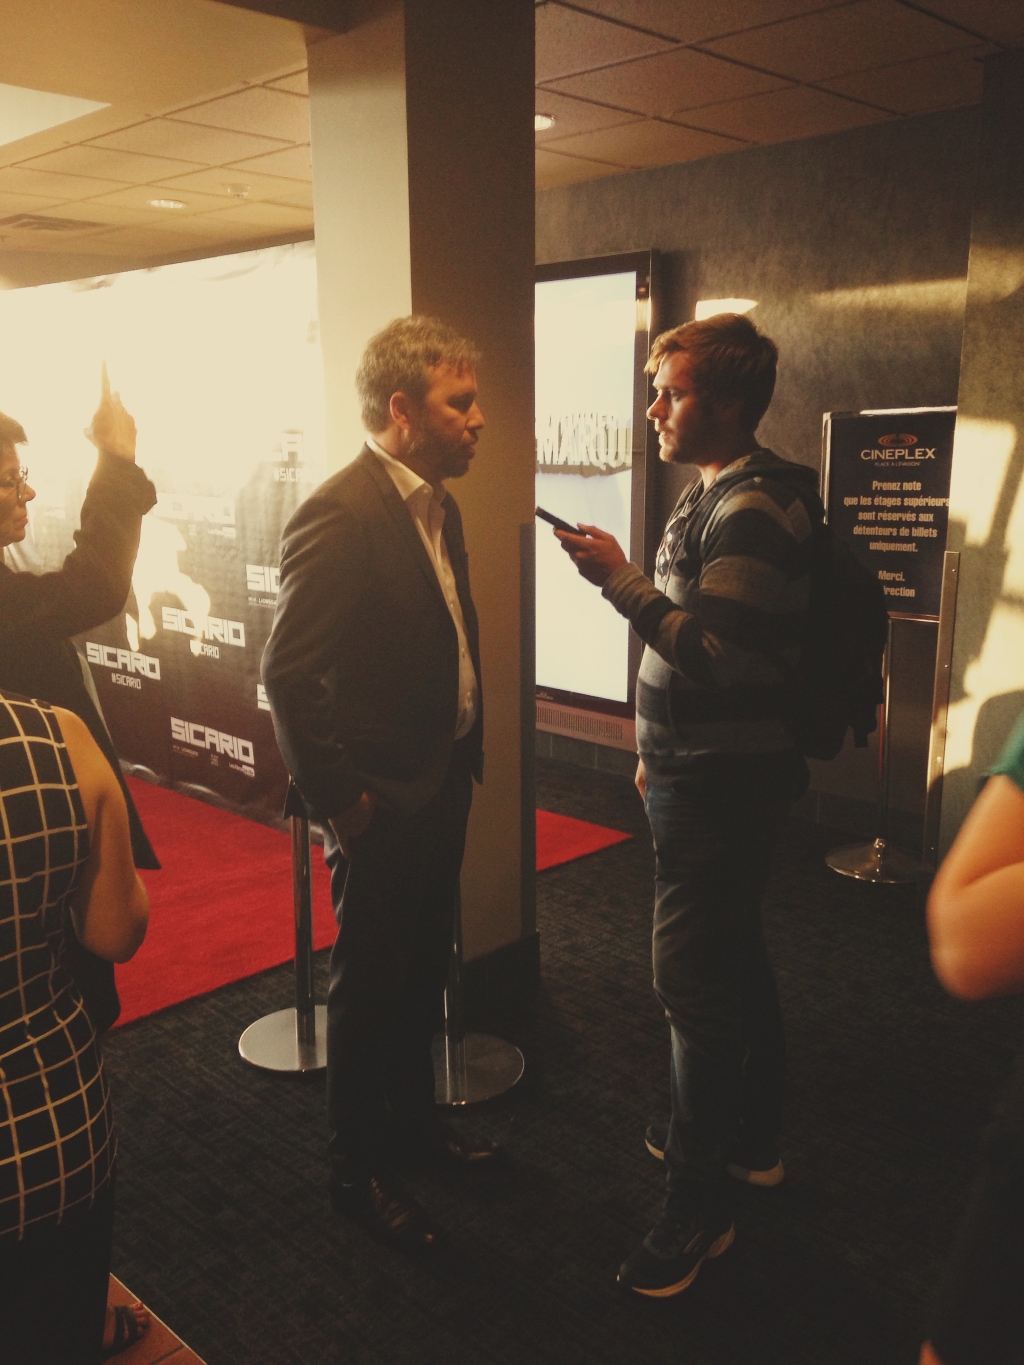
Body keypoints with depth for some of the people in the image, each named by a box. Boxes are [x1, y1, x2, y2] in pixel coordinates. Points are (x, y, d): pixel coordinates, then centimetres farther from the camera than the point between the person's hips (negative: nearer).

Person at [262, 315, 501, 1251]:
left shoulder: (438, 506, 7)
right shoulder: (339, 516, -21)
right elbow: (288, 675, -22)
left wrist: (470, 752, 10)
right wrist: (338, 803, -18)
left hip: (444, 786, 8)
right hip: (382, 804, -8)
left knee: (423, 969, 22)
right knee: (369, 987, 9)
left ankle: (412, 1116, 43)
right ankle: (356, 1170, 29)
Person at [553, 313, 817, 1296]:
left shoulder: (754, 508, -18)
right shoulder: (720, 493, 14)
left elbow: (722, 656, -26)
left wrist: (621, 582, -25)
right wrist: (661, 751, 22)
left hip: (722, 787, -11)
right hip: (704, 774, 11)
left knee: (693, 979, -5)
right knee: (732, 957, 20)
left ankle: (698, 1202, 9)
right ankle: (750, 1139, 37)